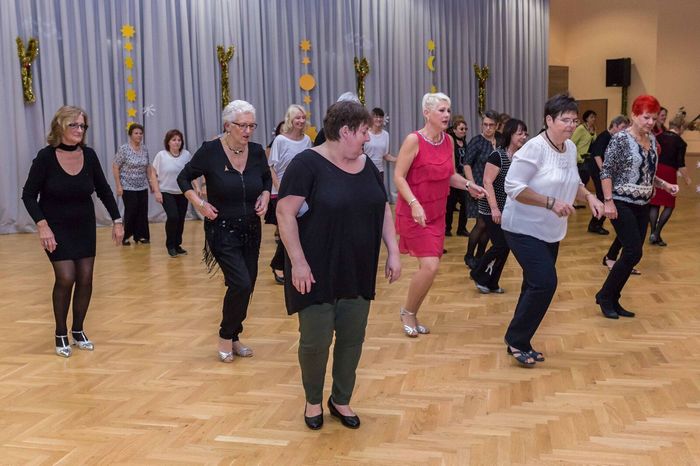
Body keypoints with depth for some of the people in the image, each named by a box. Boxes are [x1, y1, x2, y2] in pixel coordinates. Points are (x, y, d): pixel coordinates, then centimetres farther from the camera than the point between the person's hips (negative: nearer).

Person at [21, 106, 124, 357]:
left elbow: (104, 190, 5)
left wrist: (117, 221, 0)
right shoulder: (46, 157, -15)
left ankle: (78, 331, 22)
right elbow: (28, 195, -10)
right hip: (56, 228, -4)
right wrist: (42, 225, -22)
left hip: (85, 227, 4)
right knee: (65, 278, -11)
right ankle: (61, 335, 8)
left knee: (85, 278, 3)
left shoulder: (89, 155, -6)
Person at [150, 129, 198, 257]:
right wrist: (157, 192, -11)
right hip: (167, 193, -3)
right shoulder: (161, 155, -8)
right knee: (172, 217, -18)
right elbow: (153, 174, -4)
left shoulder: (187, 155, -1)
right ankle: (170, 245, 0)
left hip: (183, 193, 4)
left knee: (180, 220, 7)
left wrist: (197, 187, -3)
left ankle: (177, 245, 24)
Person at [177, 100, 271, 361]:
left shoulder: (256, 151, -3)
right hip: (222, 230, -5)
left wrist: (265, 196, -1)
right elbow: (183, 178, -1)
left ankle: (234, 338, 30)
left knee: (246, 287, 10)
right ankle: (225, 337, 8)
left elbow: (267, 178, 17)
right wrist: (199, 203, -13)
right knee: (241, 284, -15)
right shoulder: (210, 151, -14)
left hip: (251, 230, 5)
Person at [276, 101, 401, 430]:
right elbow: (285, 213, -17)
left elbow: (383, 209, 13)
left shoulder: (366, 165, 7)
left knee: (352, 338, 11)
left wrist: (393, 252, 6)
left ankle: (341, 400, 30)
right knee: (315, 341, 2)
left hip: (358, 273, 6)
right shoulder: (307, 163, -13)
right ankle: (313, 401, 27)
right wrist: (298, 261, -20)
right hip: (318, 273, -6)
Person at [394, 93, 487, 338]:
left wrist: (468, 185, -2)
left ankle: (412, 315, 27)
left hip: (437, 213, 7)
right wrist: (414, 203, -28)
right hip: (413, 213, -7)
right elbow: (398, 177, -16)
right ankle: (407, 311, 9)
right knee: (430, 265, -15)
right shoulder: (414, 140, -15)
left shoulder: (448, 141, 5)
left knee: (429, 267, 9)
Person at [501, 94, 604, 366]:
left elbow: (572, 182, 19)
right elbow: (513, 187, -23)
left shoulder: (571, 148, 5)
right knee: (544, 283, -16)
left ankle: (520, 342, 25)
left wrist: (589, 197, -1)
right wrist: (551, 203, -26)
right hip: (524, 229, -8)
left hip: (551, 231, 8)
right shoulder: (535, 148, -19)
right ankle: (516, 340, 2)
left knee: (537, 285, 11)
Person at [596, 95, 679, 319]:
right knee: (634, 253, -12)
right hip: (622, 204, -8)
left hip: (643, 205, 8)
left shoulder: (652, 139, 10)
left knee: (632, 254, 7)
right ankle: (605, 296, 3)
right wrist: (608, 201, -20)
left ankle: (613, 300, 17)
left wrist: (665, 185, 4)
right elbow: (606, 172, -14)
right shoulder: (620, 139, -13)